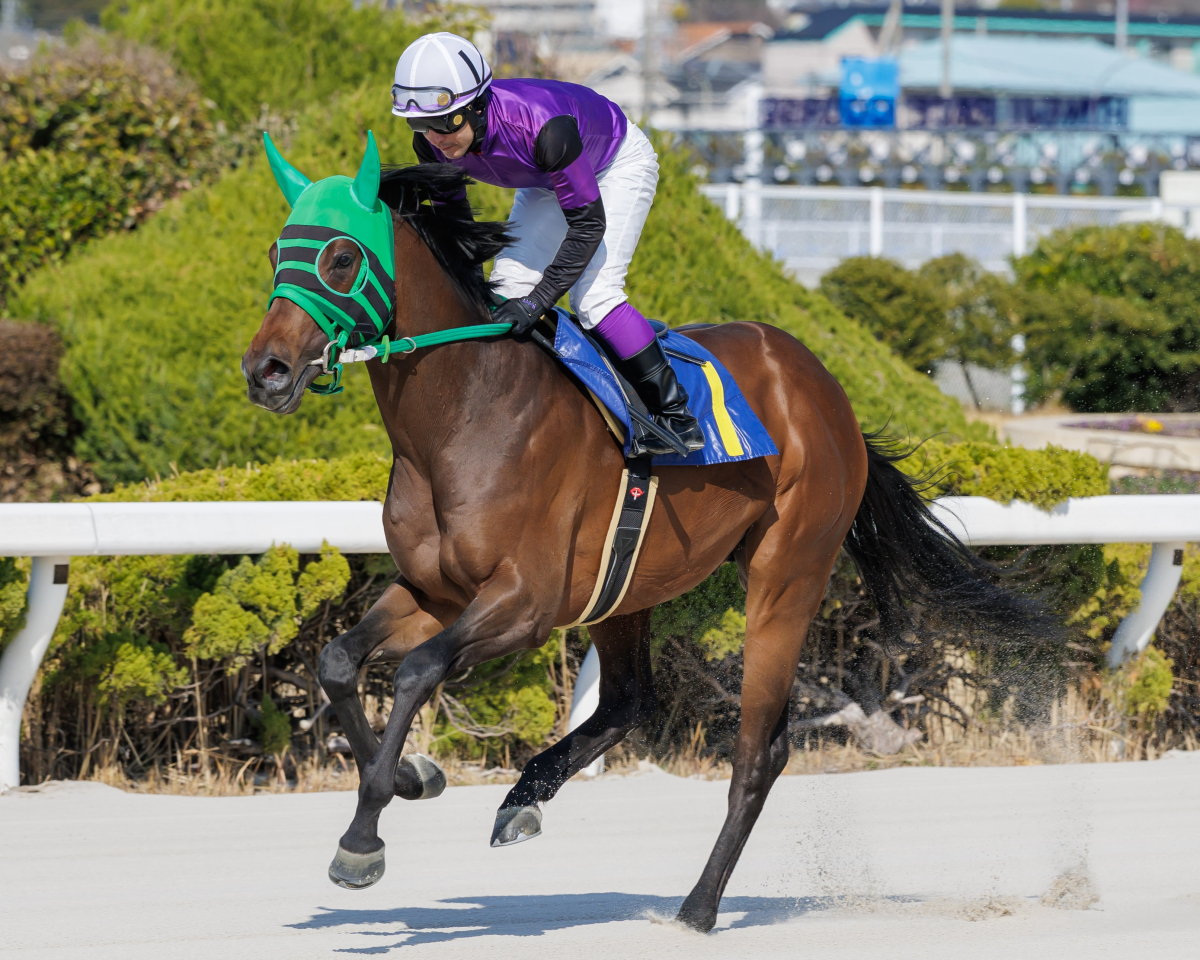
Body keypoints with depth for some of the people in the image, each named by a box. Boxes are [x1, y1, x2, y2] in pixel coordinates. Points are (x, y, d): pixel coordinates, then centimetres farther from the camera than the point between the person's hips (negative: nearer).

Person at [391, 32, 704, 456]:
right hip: (546, 179, 7)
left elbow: (588, 225, -36)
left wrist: (537, 301, -40)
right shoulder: (433, 143, -26)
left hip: (618, 165, -7)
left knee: (593, 295, -20)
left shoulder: (541, 129, -45)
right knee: (507, 286, -4)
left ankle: (673, 411, -10)